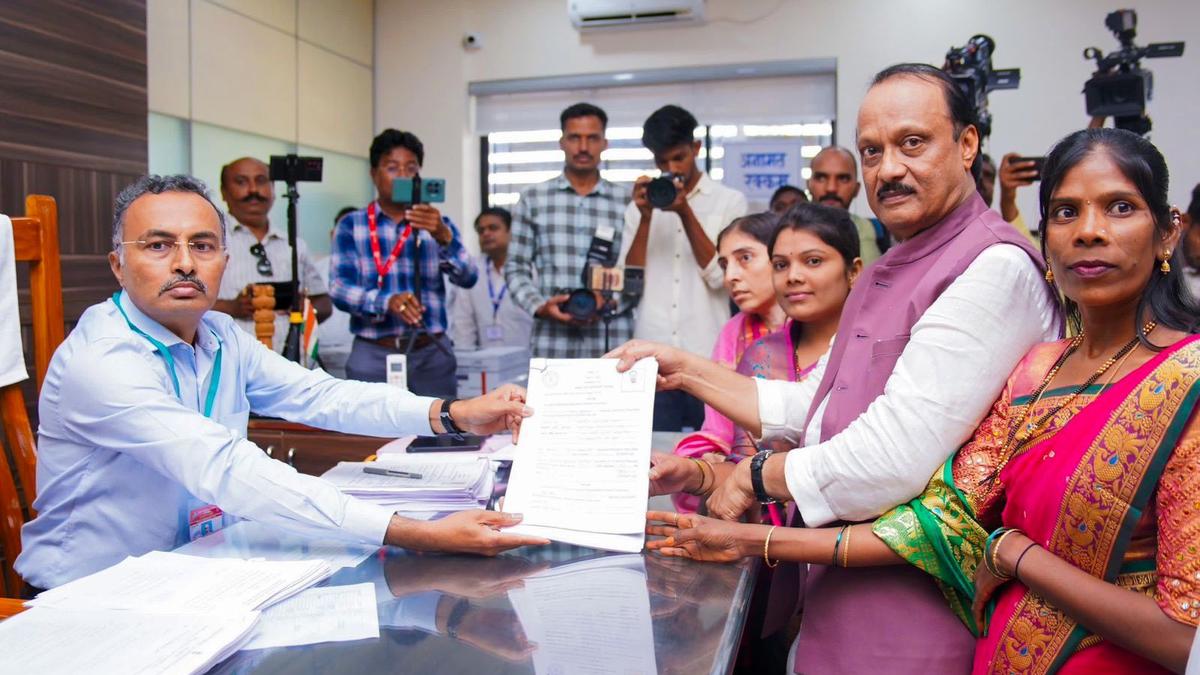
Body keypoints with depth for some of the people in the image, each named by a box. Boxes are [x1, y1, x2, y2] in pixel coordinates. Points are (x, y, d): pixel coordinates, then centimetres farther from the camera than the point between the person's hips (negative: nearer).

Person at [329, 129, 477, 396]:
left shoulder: (438, 225, 9)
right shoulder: (351, 225, 5)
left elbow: (467, 278, -5)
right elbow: (339, 289, -6)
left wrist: (443, 236, -23)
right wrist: (386, 302, -25)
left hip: (432, 354, 1)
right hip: (373, 355, -1)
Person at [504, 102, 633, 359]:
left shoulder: (627, 202, 8)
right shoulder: (533, 199, 9)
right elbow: (515, 268, 9)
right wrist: (539, 307, -9)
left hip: (613, 344, 0)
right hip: (552, 344, 0)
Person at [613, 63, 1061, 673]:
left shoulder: (995, 268, -20)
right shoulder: (883, 274, 14)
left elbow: (893, 460, -28)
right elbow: (812, 407, 14)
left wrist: (759, 474, -12)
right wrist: (683, 370, 8)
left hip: (909, 619, -8)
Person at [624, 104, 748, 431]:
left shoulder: (730, 201, 5)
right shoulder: (641, 204, 12)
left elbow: (720, 276, -6)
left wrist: (685, 213, -12)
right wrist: (645, 218, -6)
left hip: (708, 355, -2)